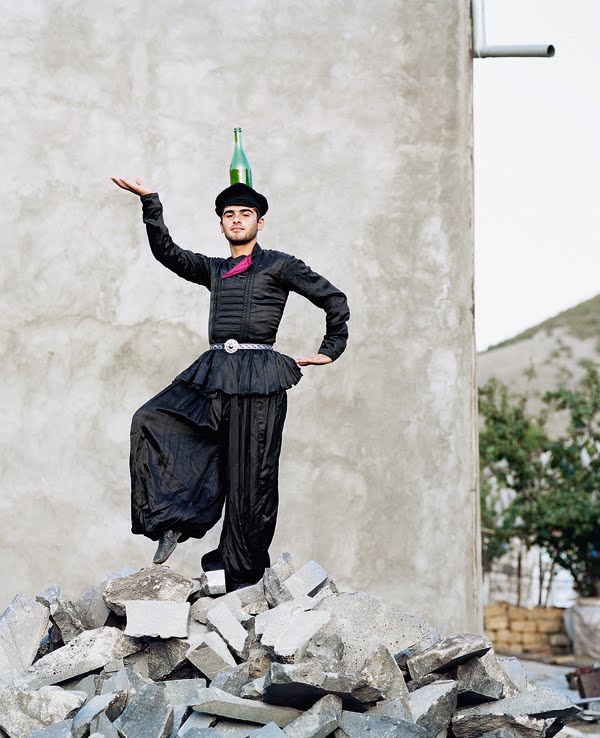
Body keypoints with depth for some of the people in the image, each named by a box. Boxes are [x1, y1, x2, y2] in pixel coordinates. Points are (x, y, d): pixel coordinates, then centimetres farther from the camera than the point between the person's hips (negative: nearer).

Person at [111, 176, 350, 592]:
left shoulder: (278, 265, 5)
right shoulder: (214, 270, 20)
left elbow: (334, 299, 6)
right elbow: (167, 252, 12)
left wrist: (330, 350, 7)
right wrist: (151, 203, 3)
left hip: (257, 378, -5)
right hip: (213, 374, 6)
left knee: (250, 478, -3)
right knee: (151, 421, -13)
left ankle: (244, 578, 5)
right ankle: (174, 520, -9)